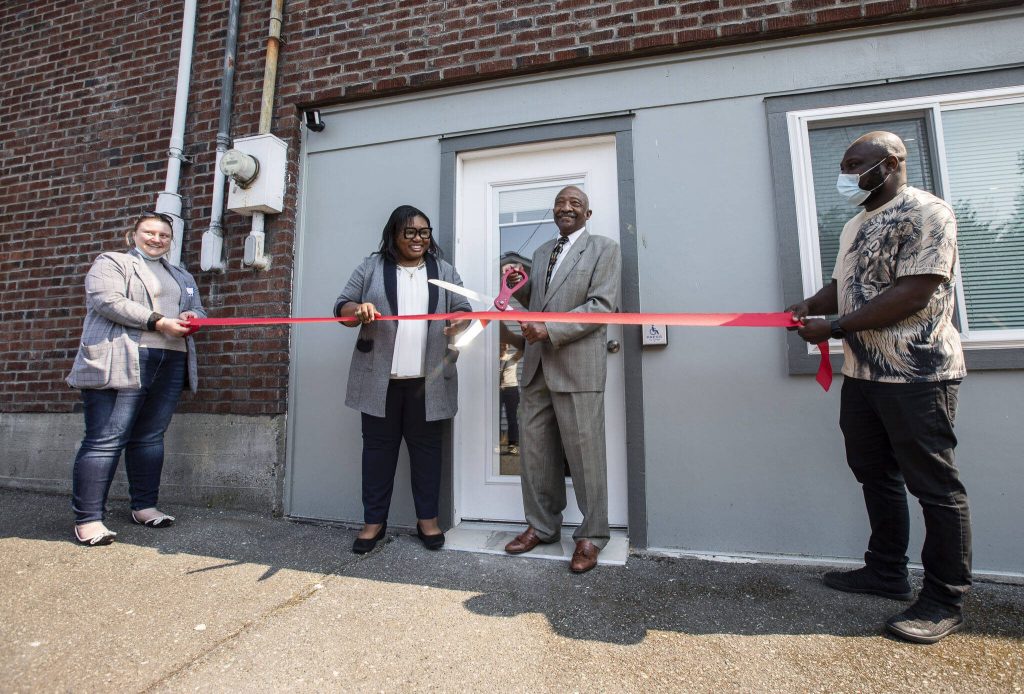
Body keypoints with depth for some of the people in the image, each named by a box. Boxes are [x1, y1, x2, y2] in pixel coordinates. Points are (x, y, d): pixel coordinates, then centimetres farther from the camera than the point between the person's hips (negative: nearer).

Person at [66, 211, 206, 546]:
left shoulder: (182, 276, 26)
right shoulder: (111, 263, 8)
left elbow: (198, 309, 22)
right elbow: (107, 301, -8)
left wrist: (190, 316, -2)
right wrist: (159, 322, -16)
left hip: (171, 364, 5)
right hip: (121, 364, -5)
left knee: (150, 437, 9)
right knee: (106, 440, -6)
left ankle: (144, 506, 17)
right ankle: (88, 519, -1)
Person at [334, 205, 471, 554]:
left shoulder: (443, 270, 12)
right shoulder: (371, 268, 8)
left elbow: (463, 309, 8)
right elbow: (342, 307, 6)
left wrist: (460, 320, -15)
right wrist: (358, 310, -17)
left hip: (428, 379, 1)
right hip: (379, 378, 0)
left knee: (426, 446, 7)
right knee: (378, 446, 7)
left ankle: (427, 518, 20)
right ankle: (374, 521, 20)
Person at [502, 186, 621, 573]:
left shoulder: (604, 249, 3)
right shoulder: (541, 252, 22)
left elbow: (601, 306, -10)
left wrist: (550, 330, -18)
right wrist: (519, 288, 5)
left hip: (578, 365, -6)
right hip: (537, 366, 6)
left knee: (584, 453, 1)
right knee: (535, 451, 10)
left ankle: (591, 536, 18)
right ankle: (541, 526, 26)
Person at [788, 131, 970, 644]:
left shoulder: (926, 214, -9)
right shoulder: (856, 225, 17)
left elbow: (913, 295, -19)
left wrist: (833, 327, -19)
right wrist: (811, 304, -1)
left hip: (916, 375, -8)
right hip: (862, 373, 9)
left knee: (934, 485, 2)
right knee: (875, 475, 15)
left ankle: (945, 600, 16)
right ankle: (887, 572, 30)